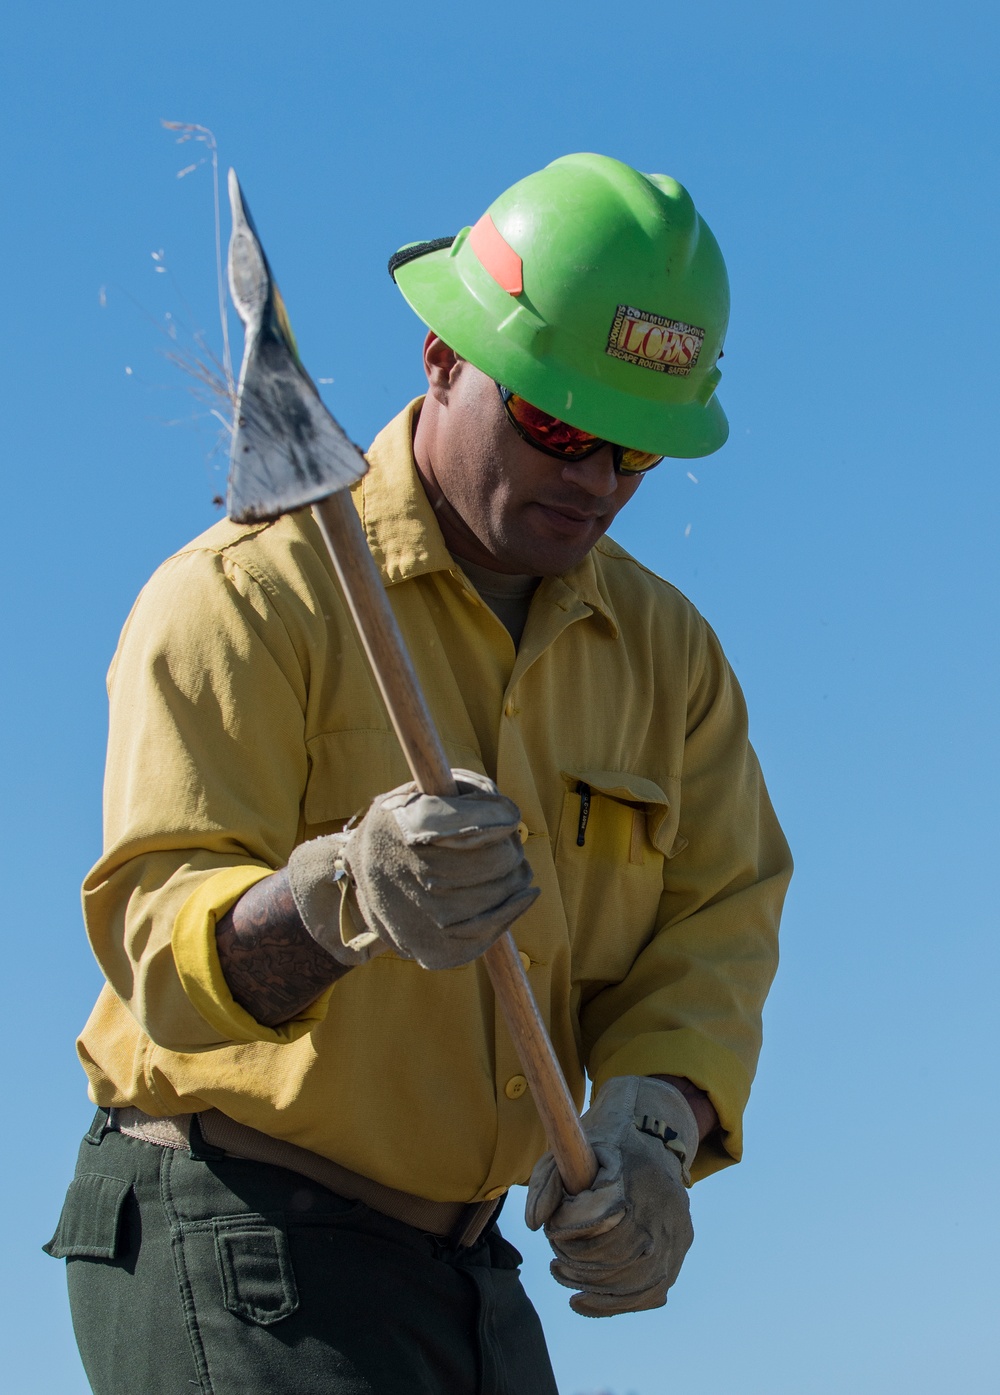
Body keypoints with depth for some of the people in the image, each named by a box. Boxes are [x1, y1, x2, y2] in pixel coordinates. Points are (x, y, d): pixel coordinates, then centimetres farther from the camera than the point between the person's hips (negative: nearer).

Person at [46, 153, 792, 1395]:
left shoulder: (666, 648, 10)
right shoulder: (247, 595, -11)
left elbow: (716, 917, 4)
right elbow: (157, 935, -20)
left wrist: (646, 1131, -16)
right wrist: (340, 901, -41)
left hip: (468, 1271, 7)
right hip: (226, 1243, -7)